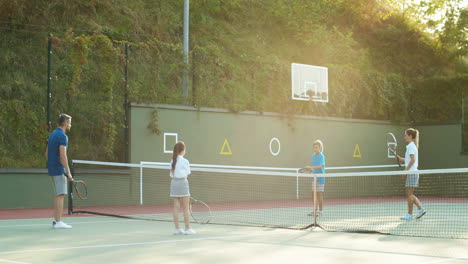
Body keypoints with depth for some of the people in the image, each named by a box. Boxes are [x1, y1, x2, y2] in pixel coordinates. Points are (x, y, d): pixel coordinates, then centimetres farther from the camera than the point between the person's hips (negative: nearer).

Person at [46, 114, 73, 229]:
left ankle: (56, 220, 16)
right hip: (59, 169, -9)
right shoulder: (62, 136, -13)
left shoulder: (52, 134, 15)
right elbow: (62, 156, -21)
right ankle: (58, 222, -9)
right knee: (61, 195, -8)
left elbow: (47, 153, 20)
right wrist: (68, 173, -20)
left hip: (52, 168, 9)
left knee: (59, 195, 14)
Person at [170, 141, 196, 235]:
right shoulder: (184, 161, -8)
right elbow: (187, 173, -3)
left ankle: (177, 228, 8)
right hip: (182, 182, -5)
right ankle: (187, 229, 3)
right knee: (185, 208, 1)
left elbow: (171, 174, 9)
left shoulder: (172, 161, 7)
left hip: (173, 182, 5)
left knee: (176, 207, 7)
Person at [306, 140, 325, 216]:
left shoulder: (321, 156, -12)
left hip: (320, 178, -7)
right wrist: (311, 170, 4)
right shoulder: (313, 156, 10)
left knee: (319, 194, -3)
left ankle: (321, 211, 4)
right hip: (314, 177, 7)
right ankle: (315, 210, 17)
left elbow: (321, 166, -25)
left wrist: (311, 167, -33)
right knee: (313, 194, 9)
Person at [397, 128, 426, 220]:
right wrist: (401, 159, 11)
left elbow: (413, 160, -20)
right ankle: (420, 209, 7)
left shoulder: (411, 146, -12)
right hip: (412, 172, 10)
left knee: (409, 194, -4)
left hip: (411, 172, -10)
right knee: (410, 194, 12)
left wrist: (405, 170, -18)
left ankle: (409, 214, 1)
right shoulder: (412, 146, 17)